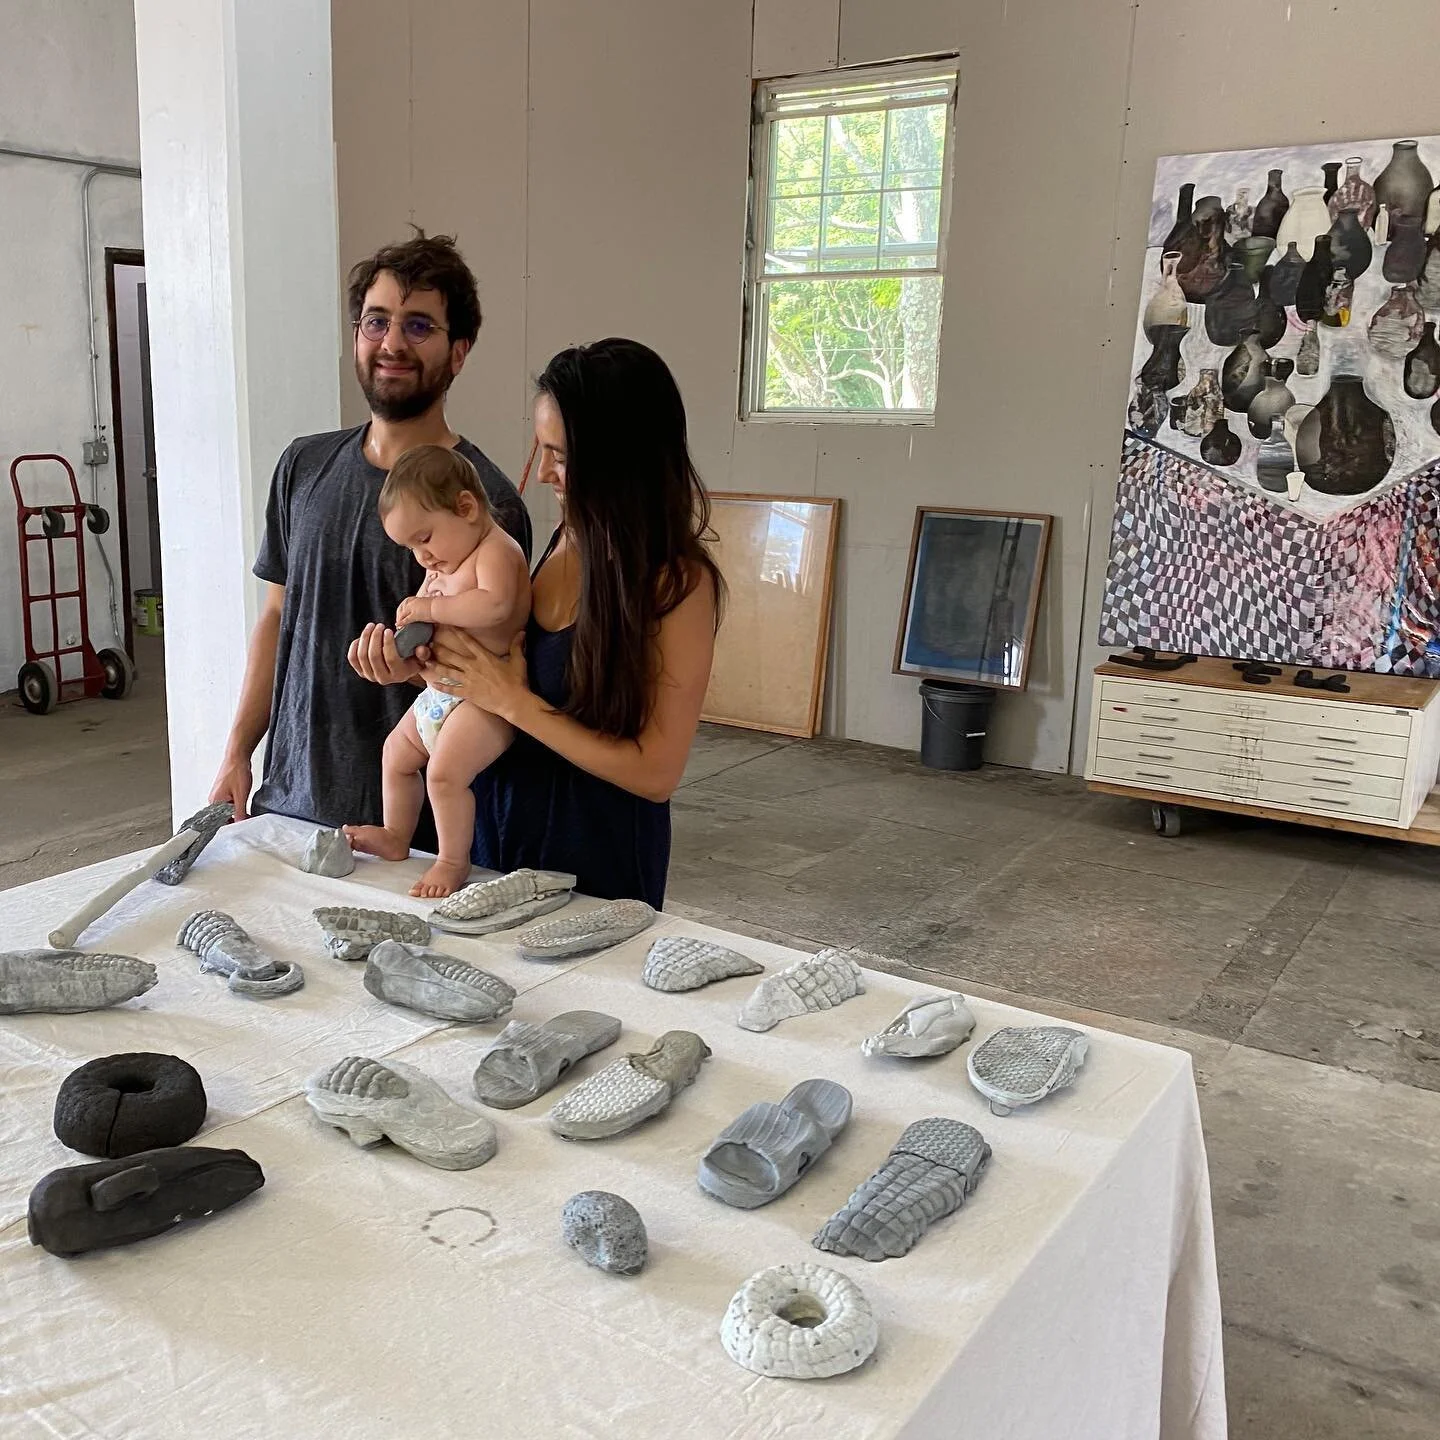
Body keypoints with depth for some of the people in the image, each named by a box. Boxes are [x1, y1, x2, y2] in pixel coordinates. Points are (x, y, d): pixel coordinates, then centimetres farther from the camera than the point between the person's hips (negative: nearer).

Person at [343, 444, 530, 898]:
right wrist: (411, 623, 2)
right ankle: (396, 836, 42)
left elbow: (494, 605, -35)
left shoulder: (496, 551, -17)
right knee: (396, 754, 23)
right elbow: (426, 618, 24)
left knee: (444, 772, -22)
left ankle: (454, 861, -3)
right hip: (438, 692, 11)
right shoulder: (441, 564, 14)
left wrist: (430, 607, -27)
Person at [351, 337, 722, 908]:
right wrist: (421, 653, -3)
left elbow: (656, 773, -21)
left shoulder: (679, 582, -21)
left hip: (597, 864, -6)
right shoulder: (567, 540, -1)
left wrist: (513, 700, -20)